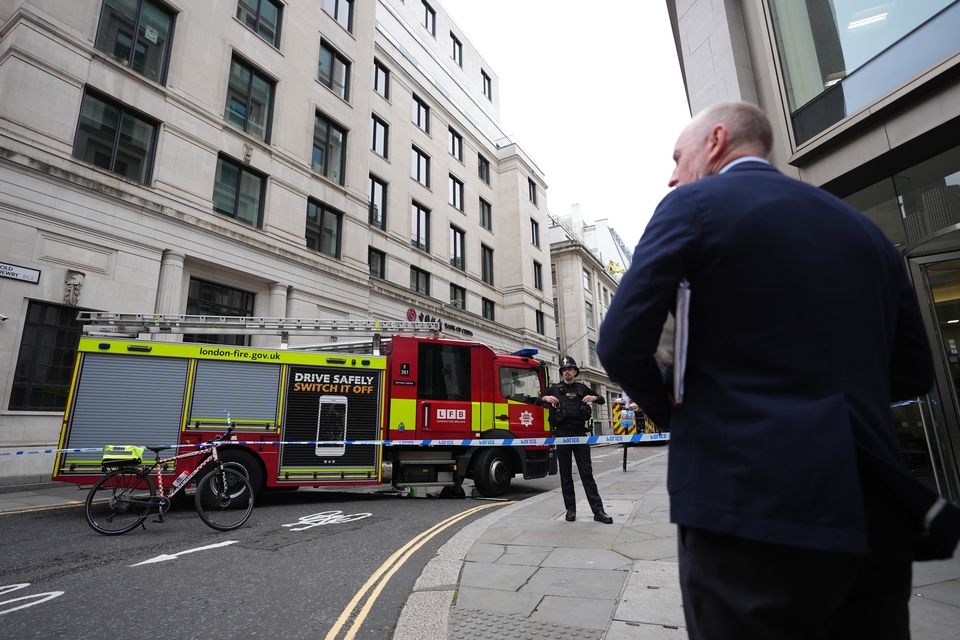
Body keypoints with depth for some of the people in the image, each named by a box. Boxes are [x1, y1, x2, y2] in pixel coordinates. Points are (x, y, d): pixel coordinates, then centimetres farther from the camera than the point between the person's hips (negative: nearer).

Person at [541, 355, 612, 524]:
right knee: (565, 475, 6)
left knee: (587, 473, -1)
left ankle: (598, 511, 1)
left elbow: (602, 400, 18)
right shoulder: (554, 388, 10)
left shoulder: (582, 388, 11)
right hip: (562, 435, 1)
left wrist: (594, 397, -5)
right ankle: (570, 509, 16)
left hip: (579, 434, 0)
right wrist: (545, 398, -7)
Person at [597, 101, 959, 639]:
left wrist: (670, 410, 6)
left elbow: (621, 346, -13)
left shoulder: (695, 204, -5)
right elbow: (912, 373, 17)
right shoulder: (862, 226, 14)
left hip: (753, 508, -6)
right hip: (874, 513, 7)